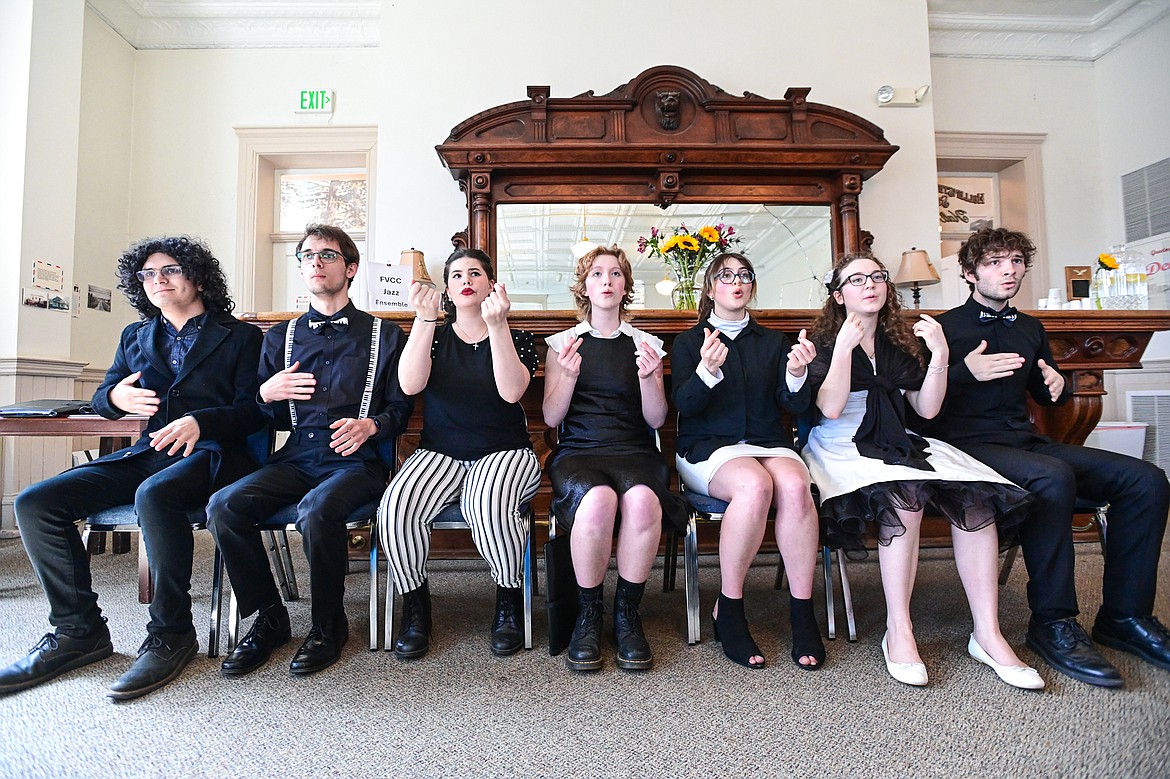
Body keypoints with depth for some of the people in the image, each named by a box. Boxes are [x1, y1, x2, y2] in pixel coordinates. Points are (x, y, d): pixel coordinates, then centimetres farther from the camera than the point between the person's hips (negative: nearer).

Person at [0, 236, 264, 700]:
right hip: (147, 453, 6)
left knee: (154, 495, -37)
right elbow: (101, 398, 22)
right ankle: (78, 630, -3)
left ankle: (170, 635, -22)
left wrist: (200, 422, -22)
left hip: (209, 454, -6)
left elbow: (254, 408, -4)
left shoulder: (240, 336, 6)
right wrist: (116, 397, -4)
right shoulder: (135, 337, 23)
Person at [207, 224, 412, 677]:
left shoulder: (384, 335, 10)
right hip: (297, 457, 4)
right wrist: (267, 394, -1)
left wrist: (370, 425, -15)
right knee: (224, 505, -22)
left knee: (317, 509, -34)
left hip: (355, 461, -4)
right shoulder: (280, 338, 20)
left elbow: (400, 408, 6)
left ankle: (328, 626, -9)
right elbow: (268, 420, 22)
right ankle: (269, 619, -3)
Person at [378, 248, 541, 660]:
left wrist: (497, 325, -20)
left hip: (504, 452, -2)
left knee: (489, 506, -36)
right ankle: (415, 603, -2)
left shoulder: (516, 338, 7)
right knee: (396, 508, -28)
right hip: (439, 452, 2)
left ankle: (509, 602, -8)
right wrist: (425, 318, -16)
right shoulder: (434, 336, 12)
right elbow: (410, 384, -9)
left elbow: (511, 391, -13)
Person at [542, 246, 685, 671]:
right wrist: (569, 375, -11)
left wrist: (648, 378, -9)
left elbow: (656, 420, 9)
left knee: (642, 501, -35)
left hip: (635, 451, 1)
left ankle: (627, 612, -11)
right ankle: (588, 614, -11)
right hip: (578, 450, -1)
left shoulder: (646, 344, 17)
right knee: (597, 500, -36)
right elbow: (551, 418, 6)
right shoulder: (562, 342, 15)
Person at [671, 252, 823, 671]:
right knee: (755, 485, -35)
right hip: (709, 447, -2)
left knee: (794, 485, -32)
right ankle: (727, 613, -21)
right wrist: (707, 370, -26)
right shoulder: (688, 342, 12)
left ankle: (802, 614, -21)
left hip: (769, 443, 3)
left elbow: (794, 407, 6)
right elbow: (685, 405, -6)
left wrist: (797, 374, -16)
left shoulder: (773, 342, 19)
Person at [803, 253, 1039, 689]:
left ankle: (987, 635, -16)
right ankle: (898, 632, -25)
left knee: (976, 498, -23)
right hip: (842, 447, -5)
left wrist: (939, 356, -3)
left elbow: (927, 408, 8)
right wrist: (844, 347, -17)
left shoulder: (902, 341, 16)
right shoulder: (824, 341, 2)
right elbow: (830, 408, -12)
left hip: (897, 444, 5)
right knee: (905, 495, -35)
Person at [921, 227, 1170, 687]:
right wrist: (965, 371, -21)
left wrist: (1058, 384, 8)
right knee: (1053, 476, -36)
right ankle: (1053, 623, -23)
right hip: (970, 445, -7)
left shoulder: (1030, 328, 21)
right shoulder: (945, 328, 0)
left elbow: (1046, 396, 30)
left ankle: (1125, 615, -1)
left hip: (1027, 441, 7)